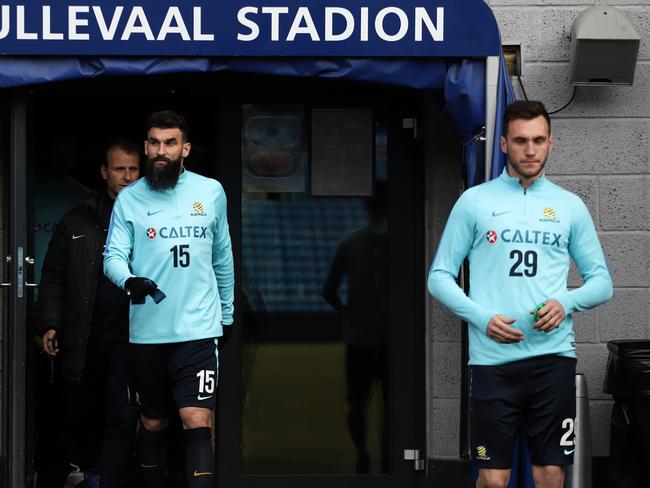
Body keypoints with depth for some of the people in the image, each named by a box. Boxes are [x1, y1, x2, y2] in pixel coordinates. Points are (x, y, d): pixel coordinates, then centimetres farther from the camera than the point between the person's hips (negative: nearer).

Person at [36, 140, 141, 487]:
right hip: (82, 339, 2)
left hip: (129, 339, -2)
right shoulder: (76, 223, 8)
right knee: (80, 415, 11)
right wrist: (50, 324, -3)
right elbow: (53, 277, 7)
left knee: (122, 419, -7)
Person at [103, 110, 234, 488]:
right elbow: (114, 255, -4)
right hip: (147, 330, 1)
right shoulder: (129, 199, 3)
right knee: (153, 424, 11)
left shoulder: (211, 192, 6)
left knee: (197, 423, -12)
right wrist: (129, 279, -26)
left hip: (198, 328, -1)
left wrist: (227, 312, 20)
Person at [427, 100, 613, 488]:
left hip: (553, 357, 2)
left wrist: (566, 303, -9)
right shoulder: (474, 202, 5)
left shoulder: (571, 206, 10)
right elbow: (440, 277, 5)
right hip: (493, 357, -1)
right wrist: (482, 318, -11)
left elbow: (601, 281, 11)